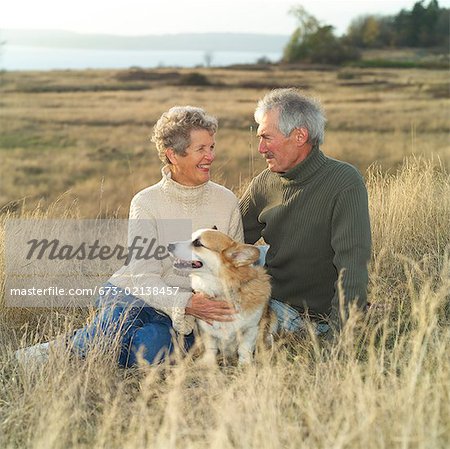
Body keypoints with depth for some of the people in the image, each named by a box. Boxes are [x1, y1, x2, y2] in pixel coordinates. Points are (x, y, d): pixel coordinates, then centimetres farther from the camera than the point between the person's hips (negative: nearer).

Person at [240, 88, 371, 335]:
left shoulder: (345, 183, -15)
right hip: (270, 302, 7)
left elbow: (352, 266, -22)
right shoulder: (263, 184, 5)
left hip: (319, 320, -7)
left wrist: (343, 334, -31)